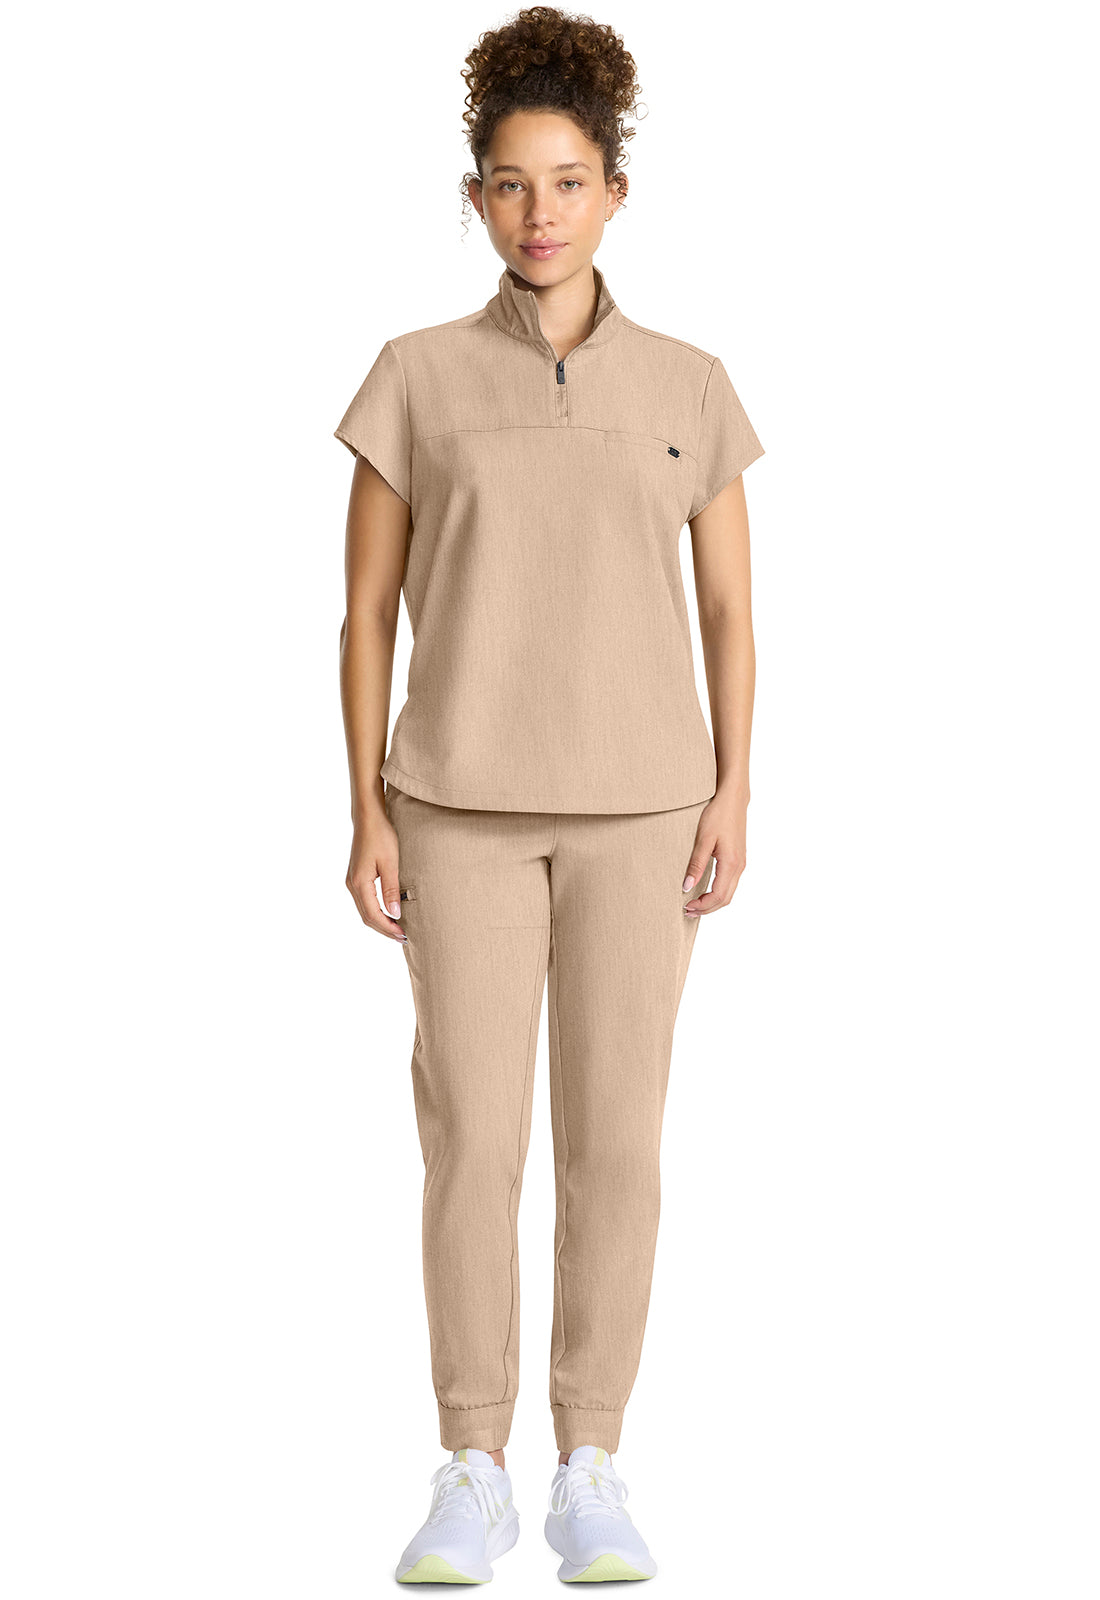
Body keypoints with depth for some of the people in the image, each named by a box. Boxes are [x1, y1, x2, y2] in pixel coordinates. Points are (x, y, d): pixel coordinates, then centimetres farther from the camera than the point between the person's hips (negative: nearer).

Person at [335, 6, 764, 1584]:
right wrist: (368, 819, -4)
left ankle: (590, 1477, 13)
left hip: (635, 808, 1)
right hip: (467, 808, 0)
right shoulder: (416, 378, 2)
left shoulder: (689, 385, 4)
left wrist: (732, 797, -5)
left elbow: (729, 610, 6)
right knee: (472, 1144, -2)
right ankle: (473, 1480, 11)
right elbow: (366, 612, 2)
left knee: (615, 1145, 1)